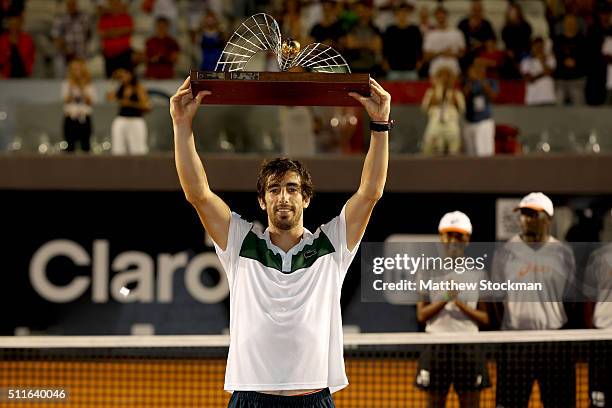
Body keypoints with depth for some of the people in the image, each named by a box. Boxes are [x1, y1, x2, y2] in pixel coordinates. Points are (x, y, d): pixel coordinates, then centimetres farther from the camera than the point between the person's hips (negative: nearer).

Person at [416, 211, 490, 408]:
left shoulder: (477, 273, 6)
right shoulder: (429, 272, 5)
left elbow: (485, 318, 3)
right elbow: (421, 315, 0)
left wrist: (461, 304, -14)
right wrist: (445, 299, -16)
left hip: (468, 346, 0)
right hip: (436, 346, 0)